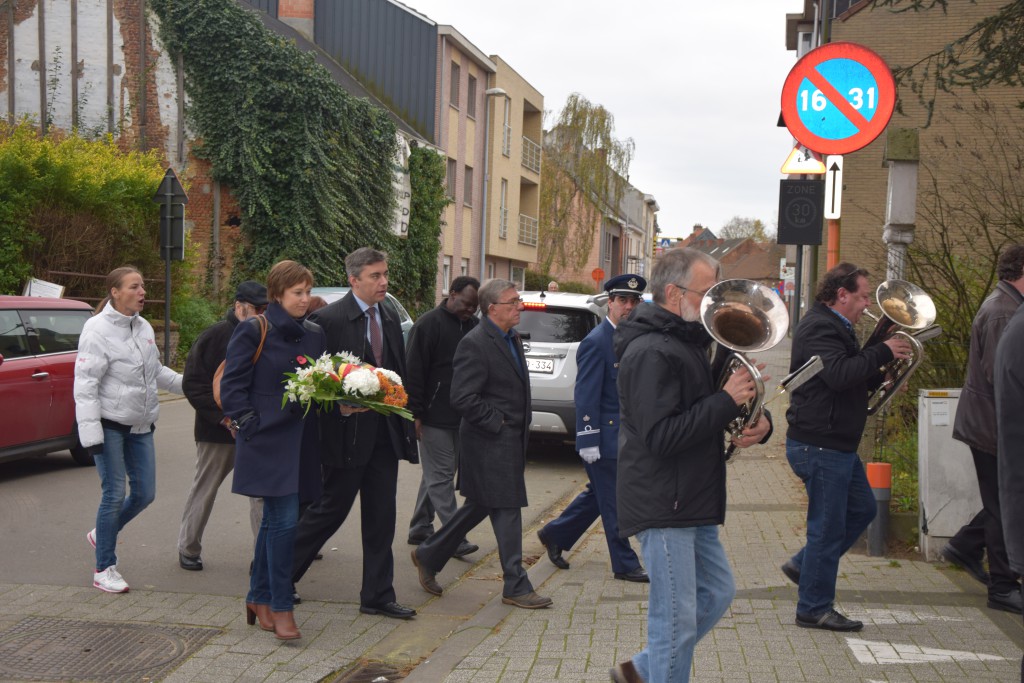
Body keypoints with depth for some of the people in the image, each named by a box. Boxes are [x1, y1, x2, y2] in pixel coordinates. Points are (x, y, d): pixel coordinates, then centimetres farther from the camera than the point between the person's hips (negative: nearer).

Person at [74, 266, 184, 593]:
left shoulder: (143, 327, 8)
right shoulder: (98, 329, -14)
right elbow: (85, 384, -17)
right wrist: (91, 433, -21)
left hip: (140, 425, 7)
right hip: (109, 424, -7)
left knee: (145, 493, 7)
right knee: (114, 494, -5)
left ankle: (102, 534, 34)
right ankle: (104, 568, 9)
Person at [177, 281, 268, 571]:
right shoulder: (214, 336, -9)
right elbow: (193, 384, -10)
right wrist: (224, 418, -16)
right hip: (217, 432, -4)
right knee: (204, 490, 9)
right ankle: (188, 549, 25)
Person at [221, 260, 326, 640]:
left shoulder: (314, 335, 13)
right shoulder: (254, 331, -5)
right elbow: (232, 384, -6)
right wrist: (250, 424, -13)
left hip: (299, 441, 6)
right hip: (268, 441, -6)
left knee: (275, 520, 14)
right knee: (284, 520, -12)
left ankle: (259, 598, 27)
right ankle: (281, 608, -2)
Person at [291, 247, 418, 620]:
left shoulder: (390, 318, 11)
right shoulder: (328, 319, -11)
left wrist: (404, 419, 10)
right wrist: (339, 405, -23)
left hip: (385, 433, 6)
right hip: (348, 432, -6)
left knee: (381, 516, 9)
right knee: (331, 509, 4)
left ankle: (378, 595, 18)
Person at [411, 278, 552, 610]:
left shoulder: (512, 339, 13)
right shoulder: (474, 344, -17)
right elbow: (462, 397, -21)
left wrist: (522, 428, 15)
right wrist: (496, 423, -17)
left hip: (511, 440, 10)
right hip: (490, 443, -10)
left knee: (479, 506, 18)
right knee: (507, 510, -3)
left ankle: (429, 556, 33)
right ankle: (516, 587, 7)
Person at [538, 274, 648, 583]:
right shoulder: (596, 342, -17)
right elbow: (586, 395, -19)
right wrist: (589, 440, -21)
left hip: (622, 433, 9)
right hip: (605, 436, -9)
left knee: (598, 495, 19)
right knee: (613, 503, 2)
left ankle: (555, 534, 34)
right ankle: (625, 565, 12)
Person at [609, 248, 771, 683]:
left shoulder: (691, 344, 15)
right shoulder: (651, 353, -18)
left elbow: (707, 416, 20)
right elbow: (662, 436, -26)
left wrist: (757, 423, -3)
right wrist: (727, 401, -23)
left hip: (693, 503, 10)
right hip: (662, 506, -10)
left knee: (717, 592, 18)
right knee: (677, 619, -3)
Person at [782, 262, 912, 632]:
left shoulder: (834, 327, 17)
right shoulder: (819, 328, -18)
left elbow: (853, 376, 25)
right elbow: (839, 374, -33)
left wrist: (881, 377, 7)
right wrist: (883, 352, -24)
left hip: (837, 445, 11)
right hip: (819, 445, -11)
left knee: (862, 508, 19)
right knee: (828, 526, -2)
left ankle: (802, 565, 28)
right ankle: (814, 609, 10)